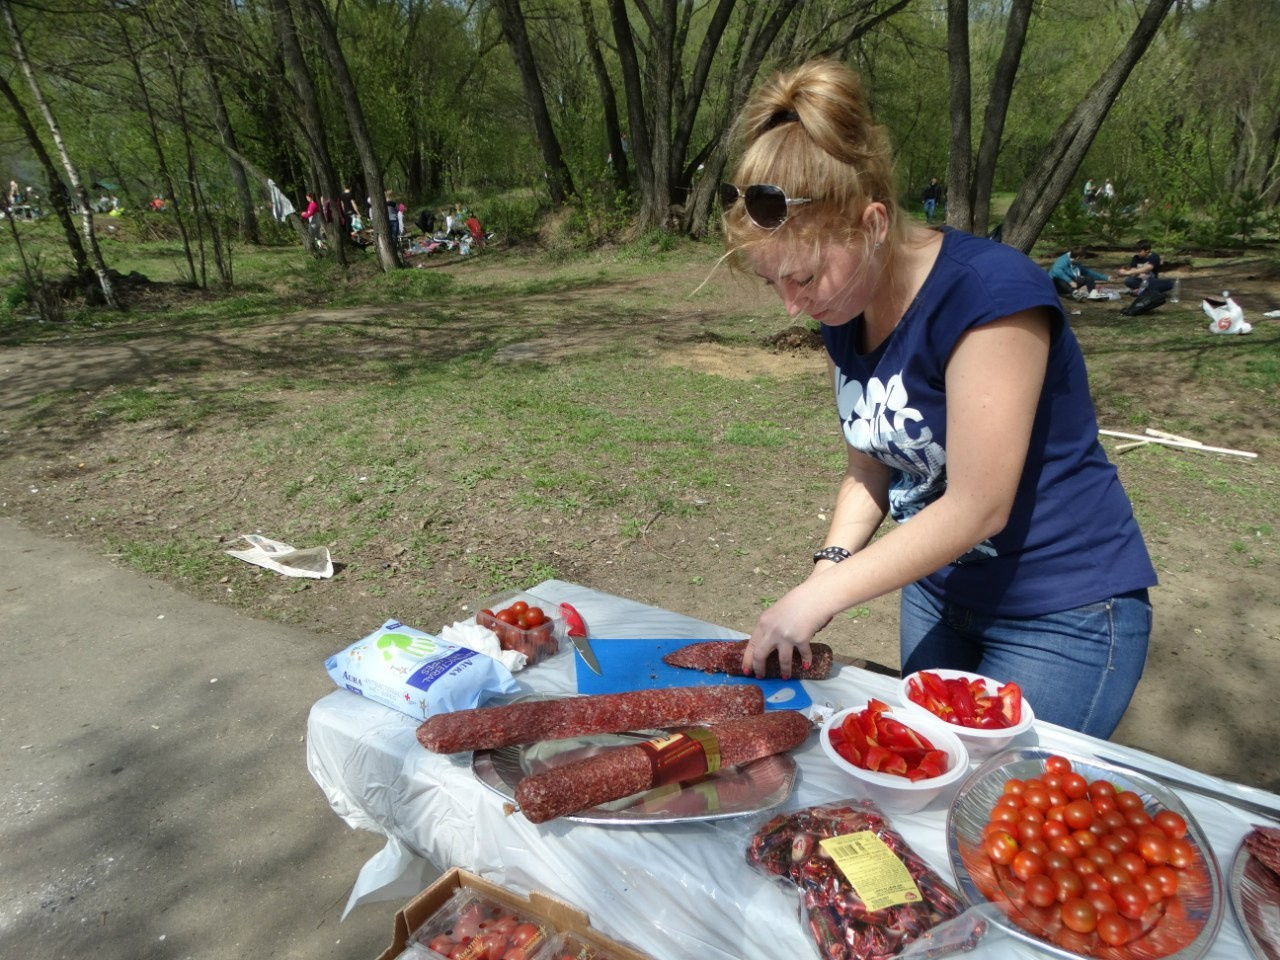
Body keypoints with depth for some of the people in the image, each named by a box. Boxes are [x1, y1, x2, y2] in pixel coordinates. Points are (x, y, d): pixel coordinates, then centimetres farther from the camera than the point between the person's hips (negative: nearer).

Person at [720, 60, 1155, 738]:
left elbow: (977, 507, -27)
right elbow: (869, 472, 4)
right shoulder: (844, 312, -3)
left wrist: (819, 596, -25)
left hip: (1063, 617, -7)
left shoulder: (991, 292, -26)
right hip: (939, 596, 7)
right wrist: (829, 565, -13)